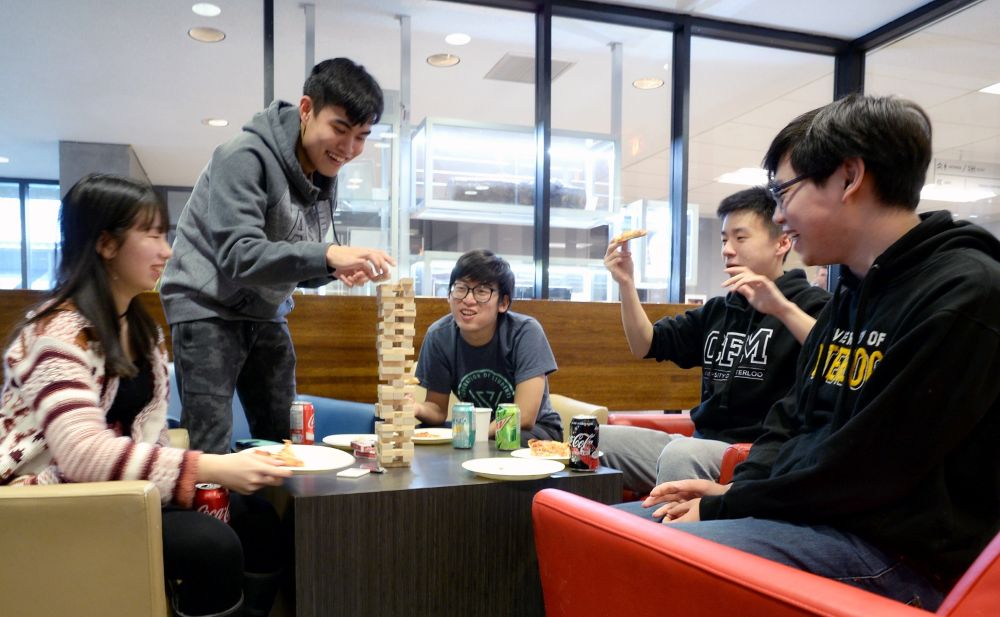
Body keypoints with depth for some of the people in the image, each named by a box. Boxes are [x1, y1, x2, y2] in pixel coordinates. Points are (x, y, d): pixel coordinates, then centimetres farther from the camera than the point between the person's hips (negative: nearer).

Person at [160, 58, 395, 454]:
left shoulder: (325, 176, 5)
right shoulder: (246, 156, -19)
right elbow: (238, 257, -28)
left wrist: (336, 268, -13)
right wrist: (328, 255, -41)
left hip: (266, 313, 7)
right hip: (209, 306, -7)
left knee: (282, 441, 9)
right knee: (210, 449, -8)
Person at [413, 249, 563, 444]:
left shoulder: (525, 332, -22)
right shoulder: (439, 335, -13)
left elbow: (524, 418, -22)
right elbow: (438, 409, -5)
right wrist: (417, 408, -28)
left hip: (534, 430, -2)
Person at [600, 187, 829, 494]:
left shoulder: (808, 302, 0)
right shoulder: (717, 310, 19)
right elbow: (645, 346, 15)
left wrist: (783, 309, -31)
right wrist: (627, 285, 3)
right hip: (704, 441, 7)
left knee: (680, 455, -36)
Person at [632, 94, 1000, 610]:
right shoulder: (852, 292, 13)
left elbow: (862, 467, -20)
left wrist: (724, 508, -12)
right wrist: (733, 490, 1)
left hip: (905, 552, -8)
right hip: (820, 516, 9)